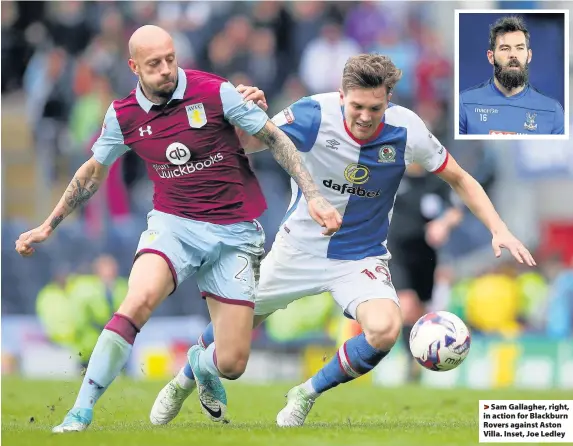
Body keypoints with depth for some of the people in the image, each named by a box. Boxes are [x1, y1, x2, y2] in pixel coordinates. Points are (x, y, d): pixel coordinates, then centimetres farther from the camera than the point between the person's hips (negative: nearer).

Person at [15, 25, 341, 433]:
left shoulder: (215, 92, -10)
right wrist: (50, 225, 20)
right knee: (140, 299, -33)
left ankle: (203, 367, 36)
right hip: (173, 225, 1)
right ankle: (81, 412, -28)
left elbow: (276, 140, -2)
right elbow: (94, 170, 18)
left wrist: (313, 196, -10)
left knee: (232, 364, -5)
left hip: (234, 232, -1)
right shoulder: (123, 116, 0)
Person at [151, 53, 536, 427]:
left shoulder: (406, 130, -19)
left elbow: (460, 179, -5)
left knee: (385, 330, -27)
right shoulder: (315, 114, -23)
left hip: (361, 257, 0)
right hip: (300, 247, 0)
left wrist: (499, 230, -16)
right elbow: (247, 142, -16)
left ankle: (307, 394, -2)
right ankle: (184, 382, 45)